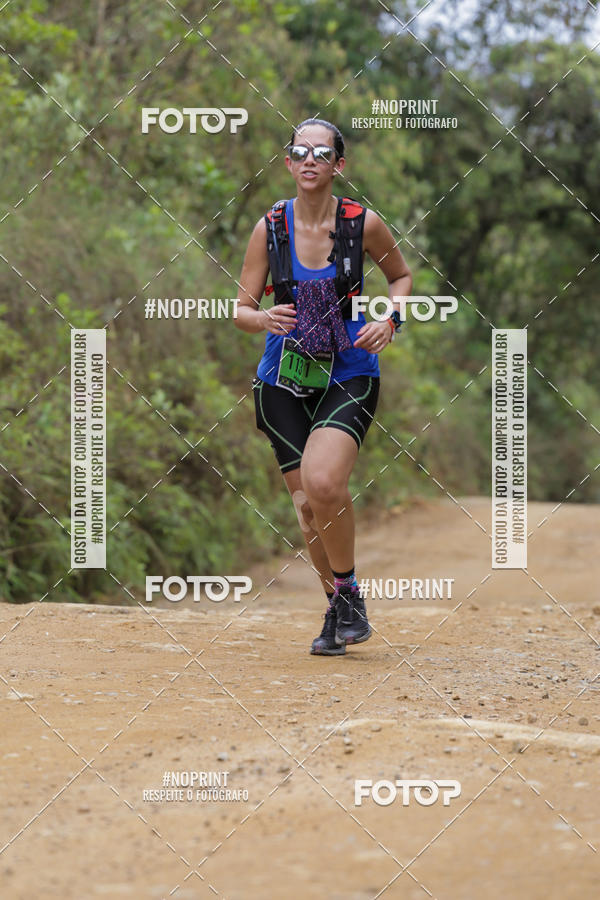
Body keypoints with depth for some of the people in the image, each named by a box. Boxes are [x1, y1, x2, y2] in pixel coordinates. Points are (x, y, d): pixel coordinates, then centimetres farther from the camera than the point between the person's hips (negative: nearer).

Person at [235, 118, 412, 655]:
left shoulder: (364, 223, -6)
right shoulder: (270, 228, -3)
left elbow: (401, 276, 13)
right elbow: (242, 311, 1)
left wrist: (390, 321, -6)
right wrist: (265, 318, -22)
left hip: (350, 374, -2)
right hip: (285, 379, 2)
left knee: (323, 484, -24)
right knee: (307, 502, 1)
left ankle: (349, 592, -1)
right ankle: (339, 610, 22)